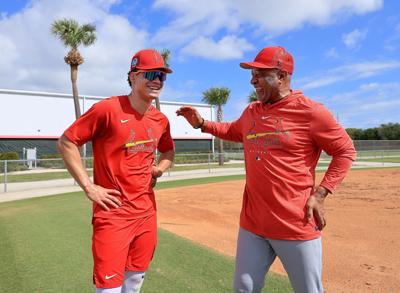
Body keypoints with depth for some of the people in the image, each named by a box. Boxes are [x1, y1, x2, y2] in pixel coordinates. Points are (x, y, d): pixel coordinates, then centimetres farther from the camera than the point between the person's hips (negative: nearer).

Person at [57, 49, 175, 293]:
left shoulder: (161, 120, 5)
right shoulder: (108, 108, -12)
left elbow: (169, 150, 24)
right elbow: (66, 142, -7)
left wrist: (158, 169, 4)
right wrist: (88, 186, -11)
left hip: (147, 212, 6)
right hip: (113, 212, -6)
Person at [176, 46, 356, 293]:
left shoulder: (311, 111, -11)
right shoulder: (251, 112, 8)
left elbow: (346, 151, -4)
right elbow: (233, 132, 27)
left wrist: (320, 194, -12)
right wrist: (202, 123, 13)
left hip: (296, 226, -5)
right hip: (252, 224, 6)